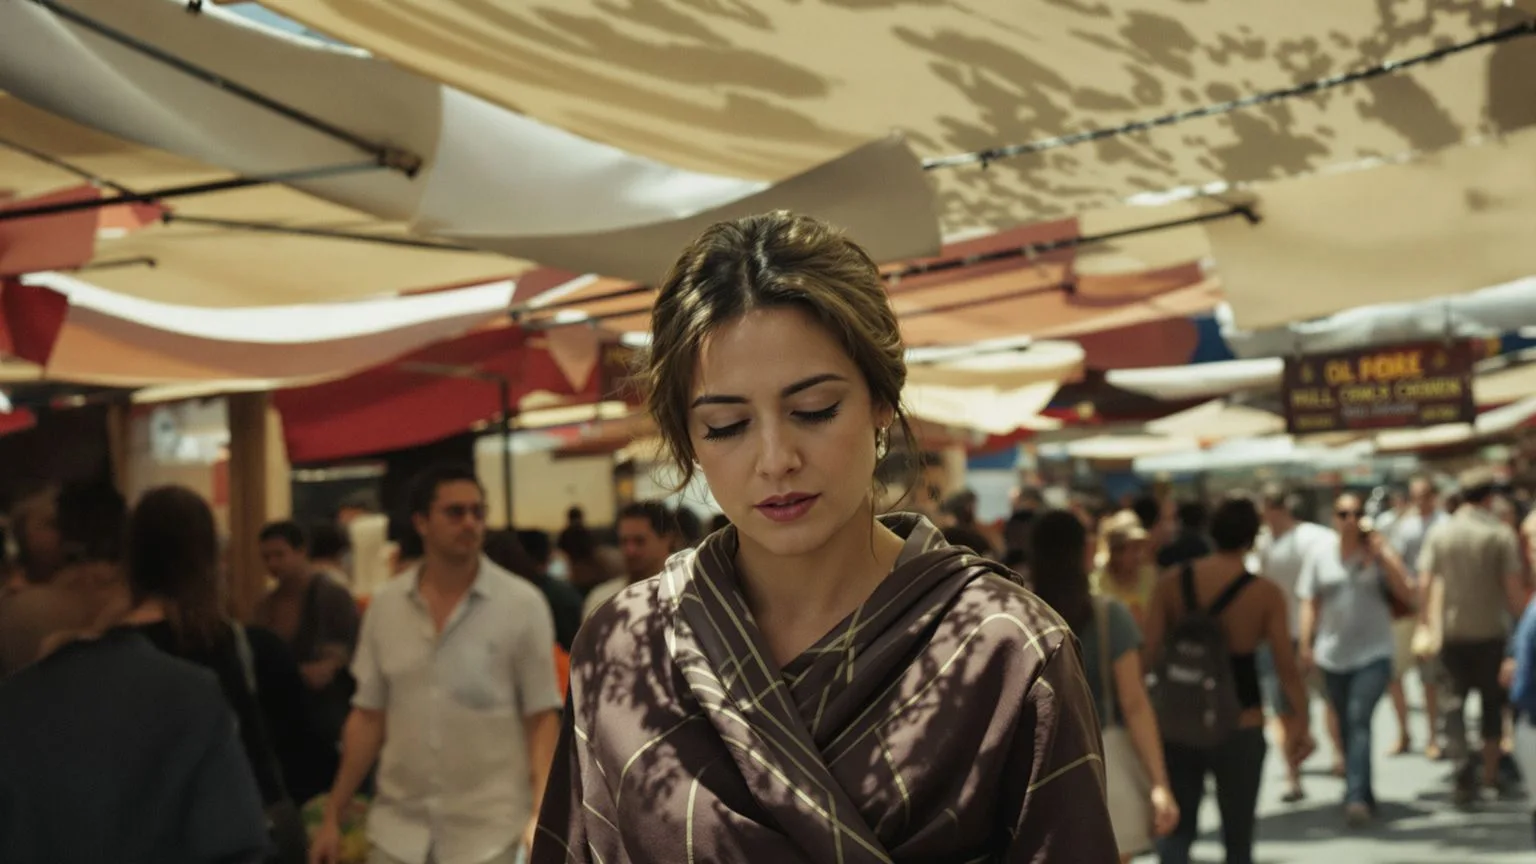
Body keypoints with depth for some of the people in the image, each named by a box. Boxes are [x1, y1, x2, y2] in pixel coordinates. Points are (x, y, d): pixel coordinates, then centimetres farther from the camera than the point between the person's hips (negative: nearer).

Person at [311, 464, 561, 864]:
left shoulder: (522, 605, -4)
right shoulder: (385, 605, 5)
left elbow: (542, 719, -4)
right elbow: (368, 717, 10)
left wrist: (541, 814, -15)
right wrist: (333, 815, 8)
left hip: (488, 832, -3)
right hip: (398, 830, 3)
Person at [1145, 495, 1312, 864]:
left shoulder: (1171, 584, -3)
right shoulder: (1266, 594, -10)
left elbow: (1147, 654, -5)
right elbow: (1287, 669, -10)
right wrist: (1300, 724, 2)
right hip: (1241, 727, -2)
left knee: (1177, 828, 14)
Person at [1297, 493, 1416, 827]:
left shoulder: (1379, 554, 1)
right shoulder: (1321, 557, 6)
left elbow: (1406, 594, -5)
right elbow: (1310, 603, 9)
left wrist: (1384, 556, -13)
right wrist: (1306, 644, 1)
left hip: (1373, 652, -3)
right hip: (1333, 655, 3)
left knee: (1359, 719, -18)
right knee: (1347, 727, 10)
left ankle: (1356, 796, -24)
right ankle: (1364, 796, 23)